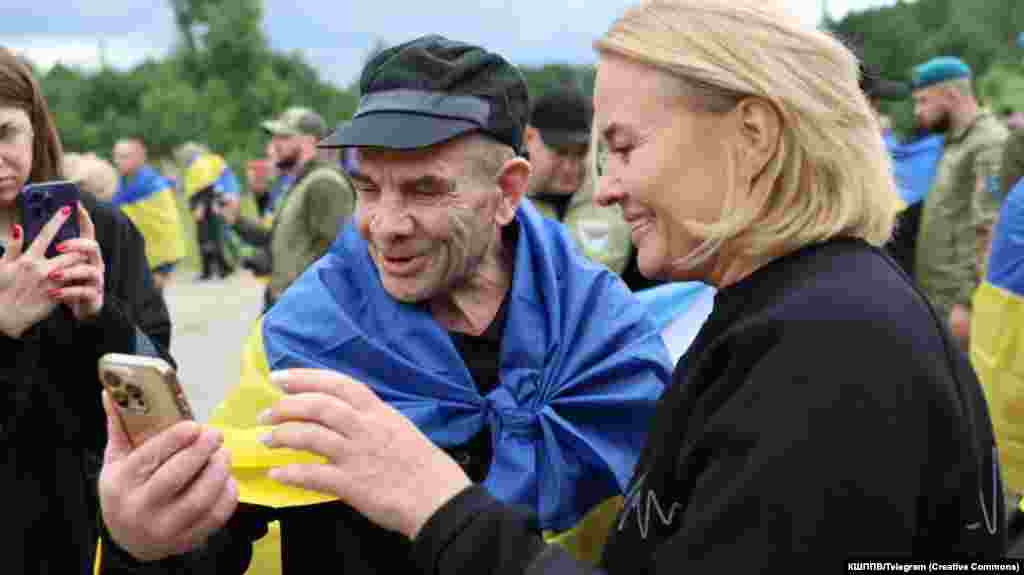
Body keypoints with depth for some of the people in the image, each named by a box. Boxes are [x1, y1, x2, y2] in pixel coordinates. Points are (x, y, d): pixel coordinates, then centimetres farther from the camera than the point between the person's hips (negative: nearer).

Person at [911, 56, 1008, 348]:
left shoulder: (990, 145, -13)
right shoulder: (955, 143, 18)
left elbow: (989, 232, -20)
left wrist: (968, 303, -21)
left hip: (959, 303, -9)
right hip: (939, 299, 9)